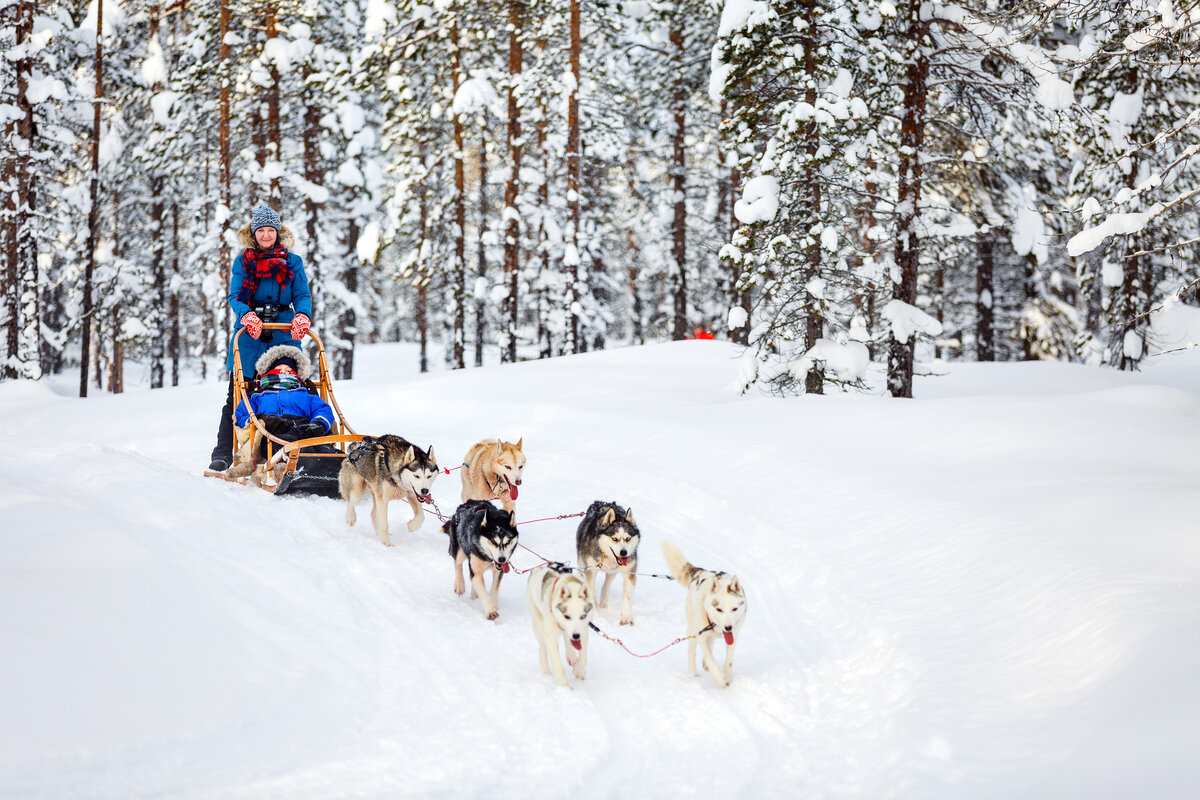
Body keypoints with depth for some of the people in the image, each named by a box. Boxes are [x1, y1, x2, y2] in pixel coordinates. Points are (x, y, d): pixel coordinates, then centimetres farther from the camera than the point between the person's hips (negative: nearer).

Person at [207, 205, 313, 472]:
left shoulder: (292, 262, 11)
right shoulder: (242, 262, 10)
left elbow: (302, 295, 3)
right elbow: (234, 297, 0)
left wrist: (302, 315, -20)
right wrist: (247, 315, -22)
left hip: (282, 339, 0)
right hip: (249, 338, 0)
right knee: (237, 398, 0)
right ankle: (223, 454, 5)